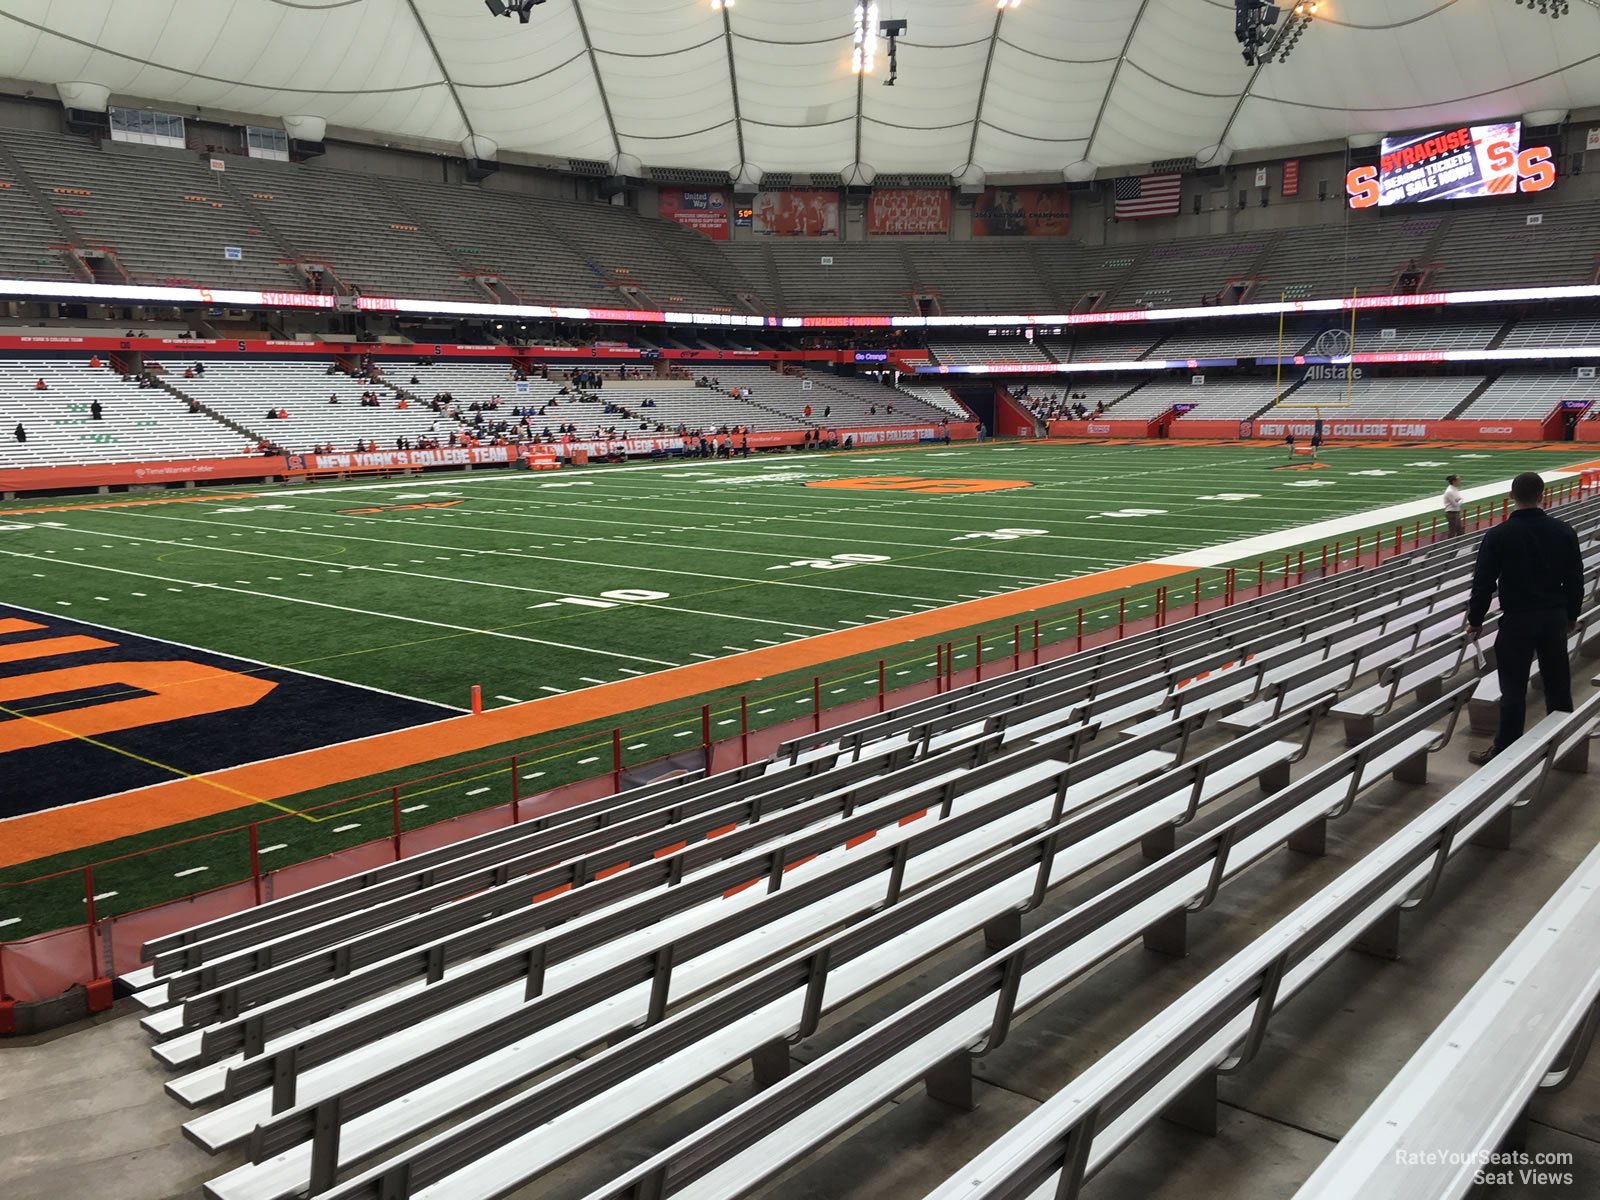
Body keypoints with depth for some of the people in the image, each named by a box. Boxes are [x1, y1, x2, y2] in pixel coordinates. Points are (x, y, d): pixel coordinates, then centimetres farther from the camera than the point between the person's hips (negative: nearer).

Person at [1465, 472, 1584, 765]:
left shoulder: (1499, 535, -11)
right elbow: (1575, 579, 7)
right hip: (1555, 617, 4)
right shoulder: (1563, 531, 0)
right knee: (1558, 684, 14)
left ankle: (1504, 750, 5)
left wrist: (1475, 620, 2)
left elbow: (1484, 582, -10)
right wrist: (1572, 614, 20)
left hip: (1517, 620, -3)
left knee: (1514, 689, 1)